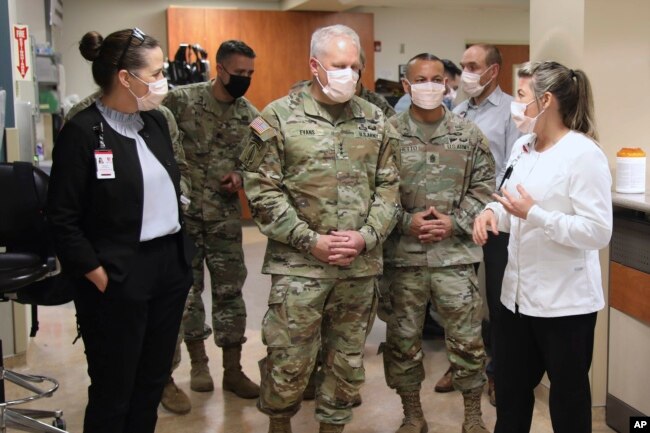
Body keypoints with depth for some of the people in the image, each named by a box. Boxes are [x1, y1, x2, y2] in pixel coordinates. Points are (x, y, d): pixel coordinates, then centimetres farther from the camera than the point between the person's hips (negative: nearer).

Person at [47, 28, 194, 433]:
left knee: (153, 381, 17)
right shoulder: (82, 131, -14)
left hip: (170, 267, 7)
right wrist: (100, 278, -14)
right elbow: (63, 220, -13)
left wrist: (183, 253, 11)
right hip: (119, 279, -6)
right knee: (113, 390, 9)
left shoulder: (155, 121, 6)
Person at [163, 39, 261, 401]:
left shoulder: (251, 117, 2)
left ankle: (233, 370, 15)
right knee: (187, 287, 8)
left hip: (225, 214, 2)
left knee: (230, 290, 5)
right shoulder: (181, 100, -7)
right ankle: (199, 361, 25)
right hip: (182, 209, -2)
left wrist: (240, 177, -10)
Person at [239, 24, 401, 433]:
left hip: (361, 264, 4)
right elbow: (263, 191, -7)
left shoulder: (376, 120, 8)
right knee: (289, 360, 4)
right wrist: (311, 241, -12)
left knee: (348, 358, 14)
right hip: (298, 264, -3)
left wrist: (367, 236, -8)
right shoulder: (278, 117, -4)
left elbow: (389, 187, 8)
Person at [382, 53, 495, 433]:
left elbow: (484, 188, 3)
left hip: (456, 253, 0)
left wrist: (455, 223, -9)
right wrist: (406, 222, -13)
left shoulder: (470, 134, 4)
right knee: (403, 339, 11)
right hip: (402, 255, 0)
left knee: (467, 339, 7)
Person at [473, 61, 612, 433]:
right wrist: (493, 211, -4)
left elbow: (599, 233, -22)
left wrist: (535, 214, -26)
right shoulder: (523, 147, 8)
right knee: (511, 388, 19)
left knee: (568, 392, 12)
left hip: (565, 300, -7)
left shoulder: (584, 154, -17)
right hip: (518, 293, 8)